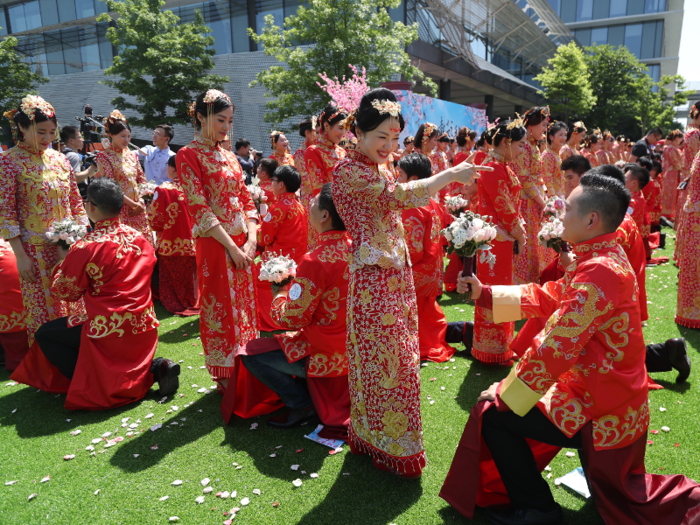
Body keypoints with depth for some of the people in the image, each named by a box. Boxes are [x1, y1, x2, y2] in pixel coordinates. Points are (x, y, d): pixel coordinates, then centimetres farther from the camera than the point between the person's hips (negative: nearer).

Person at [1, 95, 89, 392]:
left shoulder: (60, 159, 8)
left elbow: (76, 204, 12)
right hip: (37, 252, -4)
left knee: (75, 308, 9)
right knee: (44, 312, 4)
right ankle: (48, 375, 20)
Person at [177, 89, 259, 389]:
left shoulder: (229, 156, 14)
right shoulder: (188, 155, -6)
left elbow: (246, 200, 11)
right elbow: (198, 207, -13)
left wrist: (251, 240, -3)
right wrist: (232, 247, -16)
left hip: (242, 244, 6)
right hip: (215, 245, -6)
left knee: (244, 306, 11)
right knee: (221, 308, 2)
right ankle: (225, 378, 16)